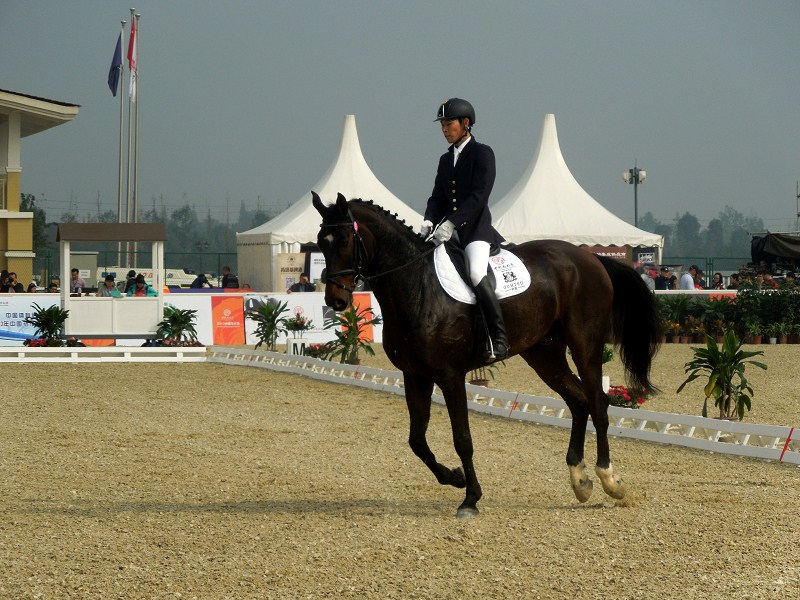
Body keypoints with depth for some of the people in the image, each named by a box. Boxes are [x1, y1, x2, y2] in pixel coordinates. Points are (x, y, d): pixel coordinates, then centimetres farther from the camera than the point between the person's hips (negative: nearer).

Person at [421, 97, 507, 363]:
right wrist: (429, 221, -7)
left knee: (476, 274, -29)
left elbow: (478, 196, -14)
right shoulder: (445, 159, 18)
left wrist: (451, 223, -23)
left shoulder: (482, 153, -3)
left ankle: (499, 340, -27)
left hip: (476, 229, -8)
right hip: (450, 232, 8)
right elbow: (438, 196, 15)